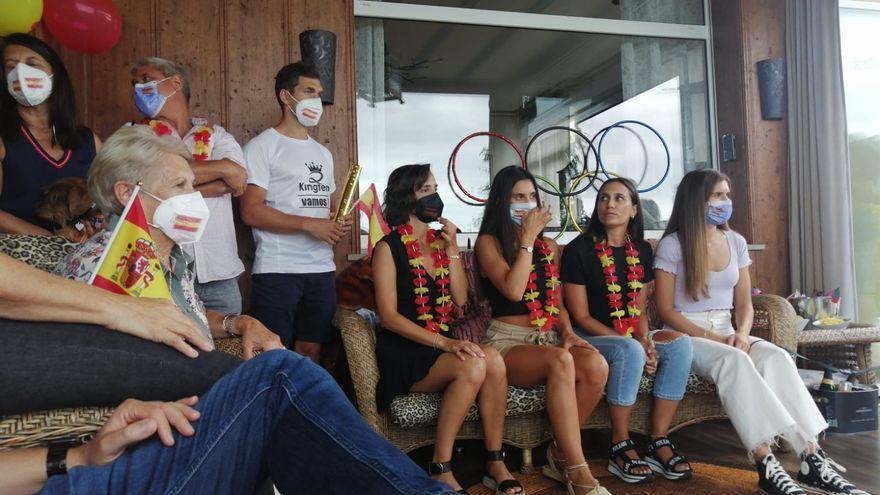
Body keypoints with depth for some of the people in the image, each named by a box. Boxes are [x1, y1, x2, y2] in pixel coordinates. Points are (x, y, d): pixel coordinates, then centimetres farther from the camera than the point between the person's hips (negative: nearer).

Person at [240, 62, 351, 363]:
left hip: (322, 268, 7)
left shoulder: (322, 153, 21)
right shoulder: (262, 146, -2)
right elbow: (251, 211, -12)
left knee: (311, 351, 10)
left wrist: (337, 224, 2)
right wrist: (309, 224, -18)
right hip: (277, 270, -6)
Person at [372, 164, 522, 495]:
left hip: (439, 346, 5)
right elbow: (389, 316, -12)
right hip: (402, 353, -5)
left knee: (493, 359, -25)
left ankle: (495, 464, -15)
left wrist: (452, 251, -1)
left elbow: (461, 299, 10)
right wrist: (444, 343, -22)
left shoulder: (440, 240, 14)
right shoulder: (389, 247, -3)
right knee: (473, 366, -30)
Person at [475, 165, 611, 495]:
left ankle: (560, 454, -9)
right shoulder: (489, 242, 2)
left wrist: (568, 333, -1)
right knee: (561, 361, -37)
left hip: (548, 340, 5)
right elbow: (513, 290, -15)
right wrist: (527, 238, -8)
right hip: (507, 342, -5)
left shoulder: (548, 246, 19)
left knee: (596, 365, -28)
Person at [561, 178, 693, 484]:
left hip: (631, 336, 6)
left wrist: (645, 341, -12)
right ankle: (620, 447, -17)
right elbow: (581, 316, -11)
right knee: (630, 351, -34)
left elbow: (639, 309, 10)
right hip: (587, 339, -6)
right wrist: (632, 344, -18)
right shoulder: (579, 250, -9)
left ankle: (659, 443, -13)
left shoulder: (641, 251, 9)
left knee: (680, 343, -19)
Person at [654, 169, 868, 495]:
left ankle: (812, 459, -27)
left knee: (776, 357, -25)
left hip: (726, 334, 5)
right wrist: (713, 338, -17)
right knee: (734, 360, -35)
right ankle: (766, 464, -36)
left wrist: (741, 333, -11)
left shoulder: (736, 242, 12)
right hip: (686, 335, -5)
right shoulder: (672, 245, -5)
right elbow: (666, 311, -8)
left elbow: (744, 304, 11)